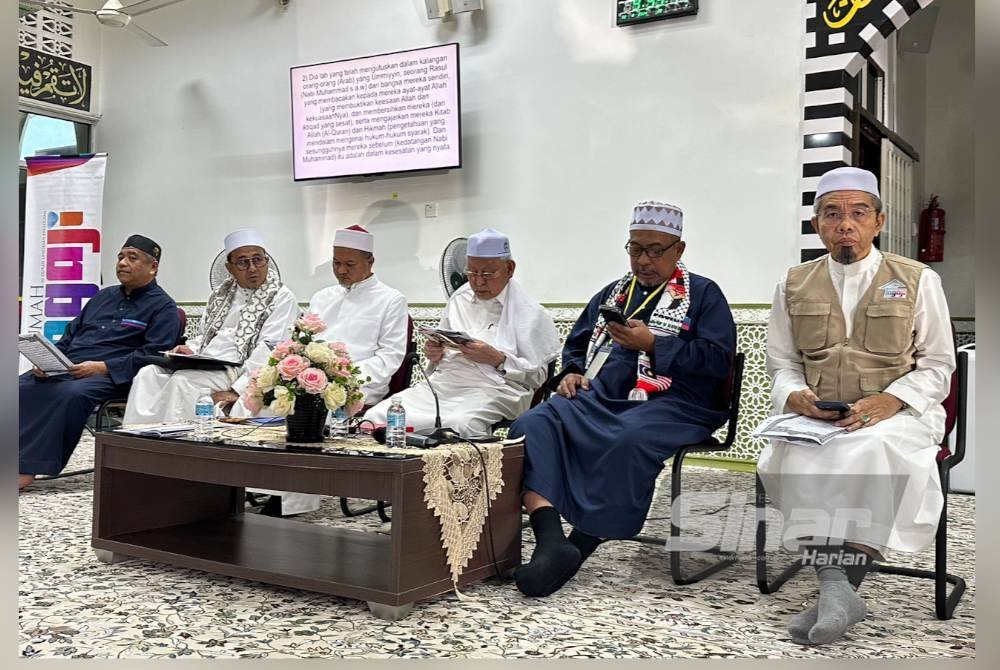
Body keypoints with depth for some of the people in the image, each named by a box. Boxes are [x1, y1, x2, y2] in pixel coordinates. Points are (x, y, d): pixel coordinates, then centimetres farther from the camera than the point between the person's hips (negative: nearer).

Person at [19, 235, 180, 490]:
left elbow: (153, 354, -10)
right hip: (66, 369, 7)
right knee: (20, 388, -18)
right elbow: (70, 335, 27)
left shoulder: (163, 307, 3)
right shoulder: (104, 296, 25)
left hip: (110, 377, -7)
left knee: (70, 393, -36)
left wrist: (101, 367, -18)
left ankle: (28, 468, -34)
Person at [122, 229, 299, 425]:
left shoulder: (281, 298, -2)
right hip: (203, 365, 7)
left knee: (183, 380, -29)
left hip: (239, 372, -7)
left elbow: (268, 352, -13)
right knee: (148, 373, -13)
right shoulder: (222, 293, 21)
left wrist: (237, 391, -21)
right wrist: (189, 350, 1)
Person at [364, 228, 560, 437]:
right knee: (376, 417, -17)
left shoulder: (530, 313, 4)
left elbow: (538, 376, -1)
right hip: (443, 382, 6)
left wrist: (497, 359, -13)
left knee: (456, 425, -39)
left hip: (492, 390, -5)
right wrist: (434, 354, 6)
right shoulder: (459, 300, 22)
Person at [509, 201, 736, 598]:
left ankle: (580, 547, -25)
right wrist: (572, 371, 9)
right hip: (600, 397, 5)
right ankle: (550, 541, -39)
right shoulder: (613, 293, 28)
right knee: (532, 426, -25)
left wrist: (652, 344, -10)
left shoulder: (703, 294, 12)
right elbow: (576, 343, 32)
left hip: (668, 404, -5)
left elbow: (719, 359, -1)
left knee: (628, 440, -40)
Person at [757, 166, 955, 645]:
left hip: (897, 414, -2)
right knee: (791, 457, -32)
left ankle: (836, 585, -26)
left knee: (873, 452, -36)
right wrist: (796, 396, -7)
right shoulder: (794, 285, 12)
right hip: (817, 417, 2)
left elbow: (937, 367, 6)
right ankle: (836, 586, -30)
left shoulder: (918, 281, 6)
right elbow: (781, 363, 16)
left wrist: (890, 400, -13)